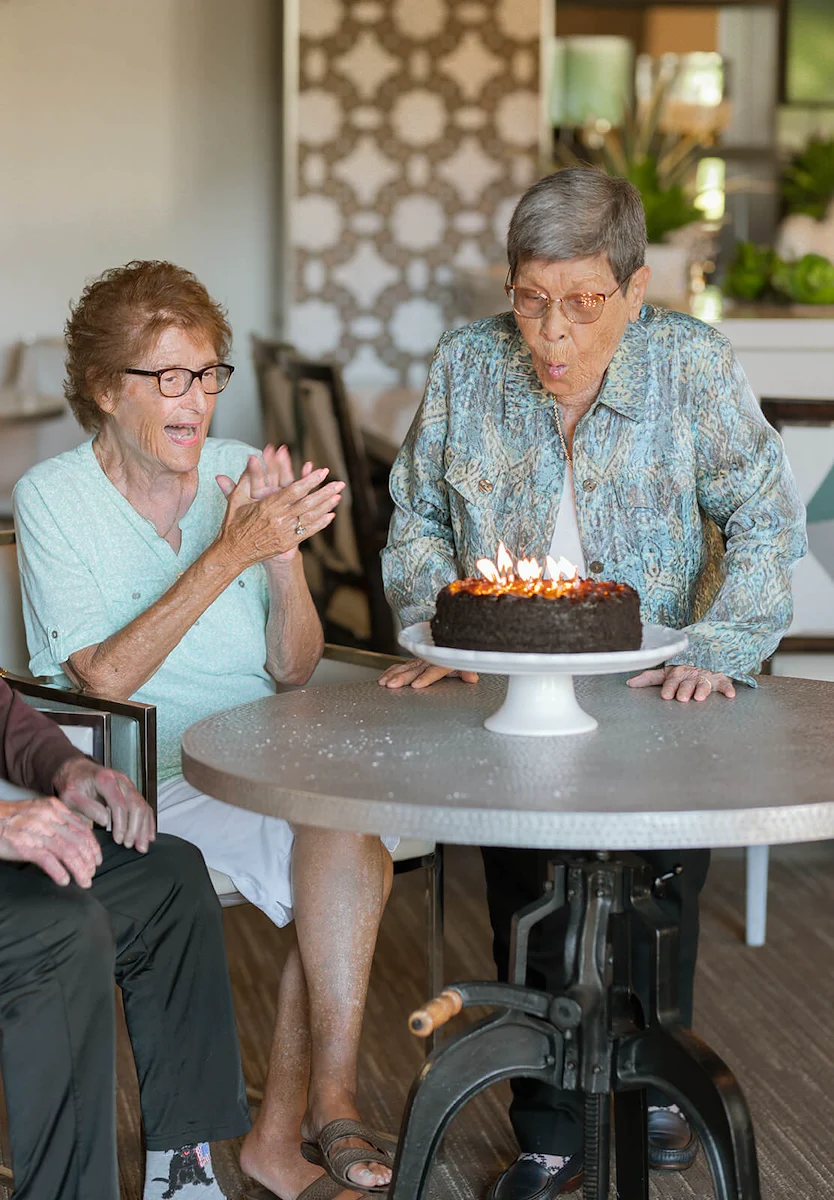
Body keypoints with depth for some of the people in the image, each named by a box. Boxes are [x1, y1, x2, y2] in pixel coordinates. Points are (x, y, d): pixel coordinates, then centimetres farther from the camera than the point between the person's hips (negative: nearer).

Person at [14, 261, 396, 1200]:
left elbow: (292, 672, 5)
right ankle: (327, 1106, -9)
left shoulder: (238, 471, 7)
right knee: (348, 846, -27)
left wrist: (284, 556, -14)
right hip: (141, 783, -4)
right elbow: (105, 679, -16)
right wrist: (228, 554, -22)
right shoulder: (53, 497, -4)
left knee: (351, 828, -28)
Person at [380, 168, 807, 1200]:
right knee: (528, 904, -16)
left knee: (659, 885, -14)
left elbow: (764, 517, -2)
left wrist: (716, 649, -13)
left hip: (652, 694, -1)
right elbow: (418, 517, 12)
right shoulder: (466, 366, 0)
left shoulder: (692, 363, -5)